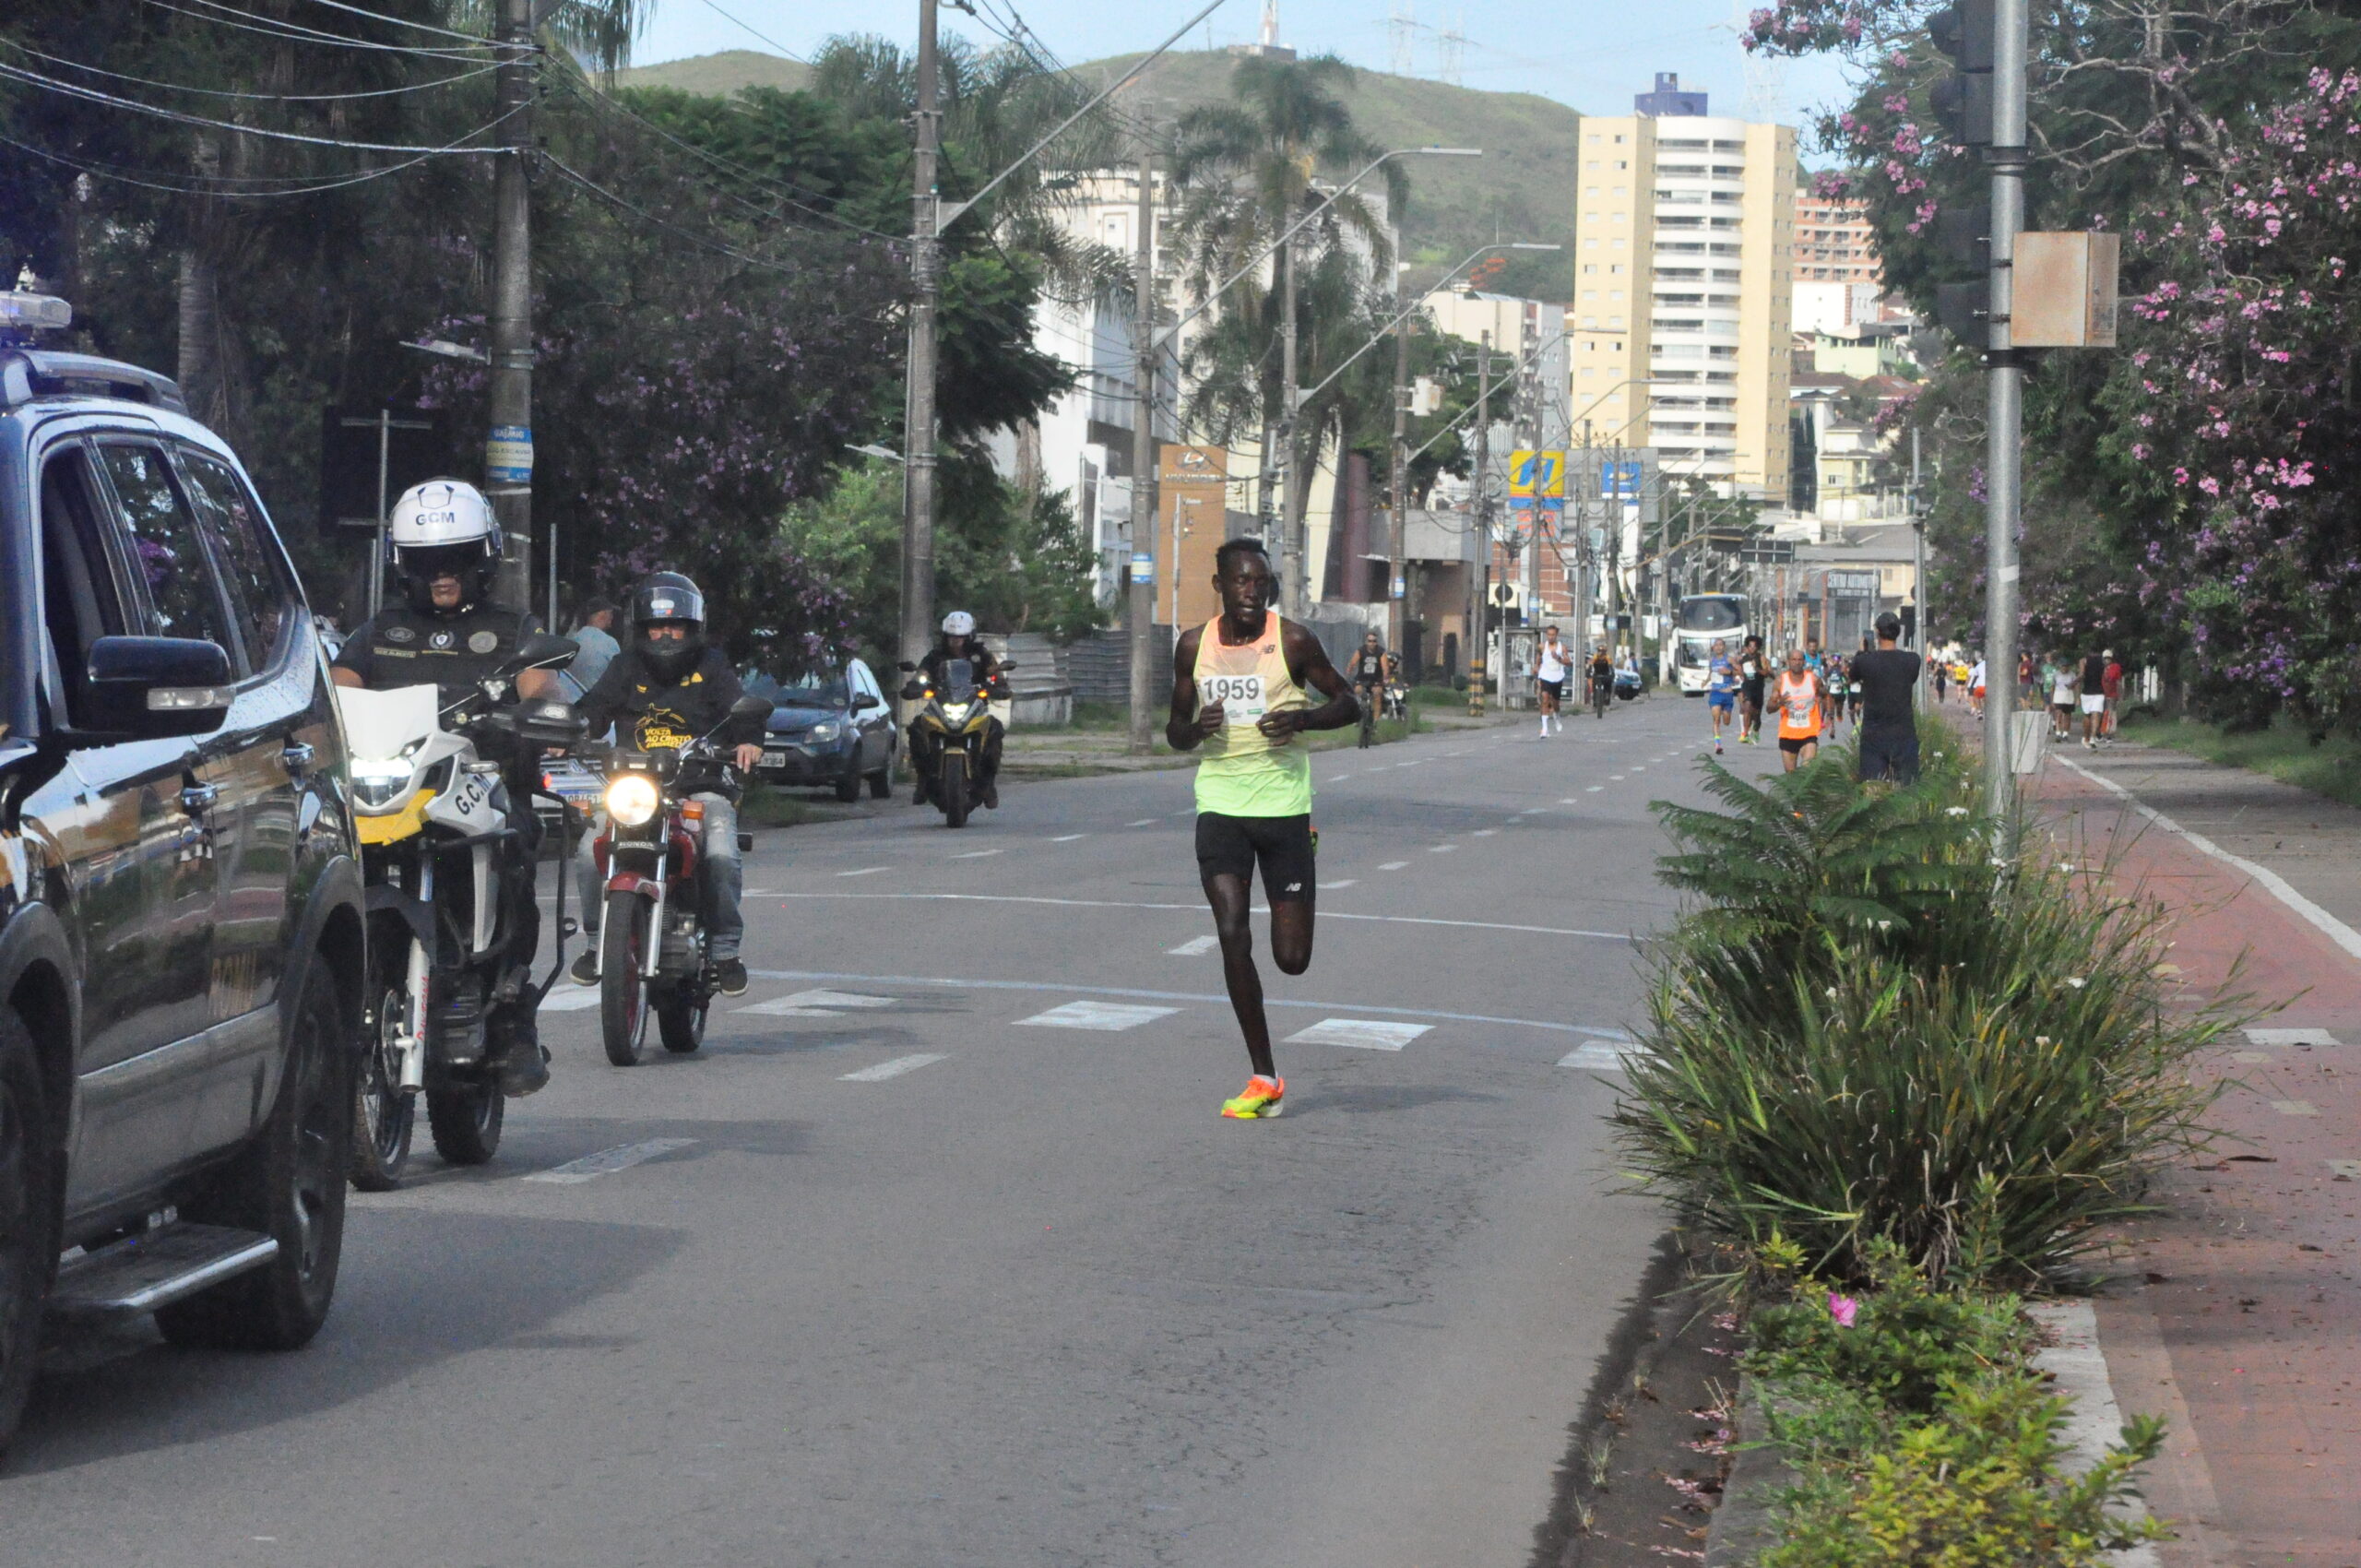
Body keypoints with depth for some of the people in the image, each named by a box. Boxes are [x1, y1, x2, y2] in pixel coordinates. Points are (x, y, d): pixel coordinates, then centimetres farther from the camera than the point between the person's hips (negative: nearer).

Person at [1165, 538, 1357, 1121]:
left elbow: (1348, 704, 5)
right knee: (1233, 937, -13)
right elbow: (1175, 732, 14)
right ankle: (1263, 1077, -4)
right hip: (1220, 806, 1)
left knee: (1292, 959, -2)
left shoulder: (1292, 641, -3)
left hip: (1284, 806, -1)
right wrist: (1194, 728, -10)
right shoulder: (1194, 646, 5)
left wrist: (1302, 718, -15)